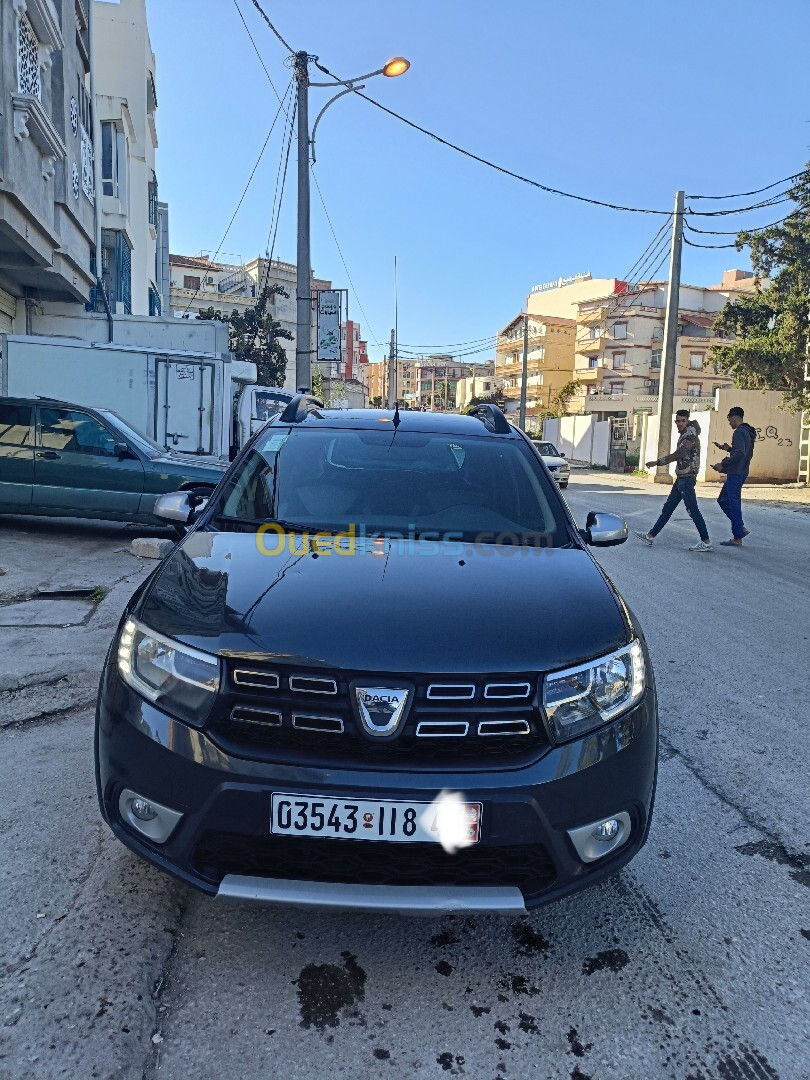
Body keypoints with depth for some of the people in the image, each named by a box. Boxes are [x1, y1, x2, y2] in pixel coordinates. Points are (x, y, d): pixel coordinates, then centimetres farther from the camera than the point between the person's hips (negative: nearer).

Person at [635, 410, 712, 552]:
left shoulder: (690, 435, -13)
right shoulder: (684, 434, 15)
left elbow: (677, 455, -21)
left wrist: (656, 462, -17)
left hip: (686, 478, -10)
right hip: (681, 477, 10)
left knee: (693, 510, -10)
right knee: (667, 508, 12)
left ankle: (706, 543, -7)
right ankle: (650, 536, 18)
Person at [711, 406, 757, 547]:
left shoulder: (739, 432, -15)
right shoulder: (748, 432, 17)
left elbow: (739, 454, -25)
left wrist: (723, 464, -19)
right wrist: (729, 448, 17)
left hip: (735, 473, -10)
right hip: (741, 472, 10)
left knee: (734, 503, -5)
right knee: (722, 500, 17)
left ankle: (737, 538, -1)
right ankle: (740, 528, 16)